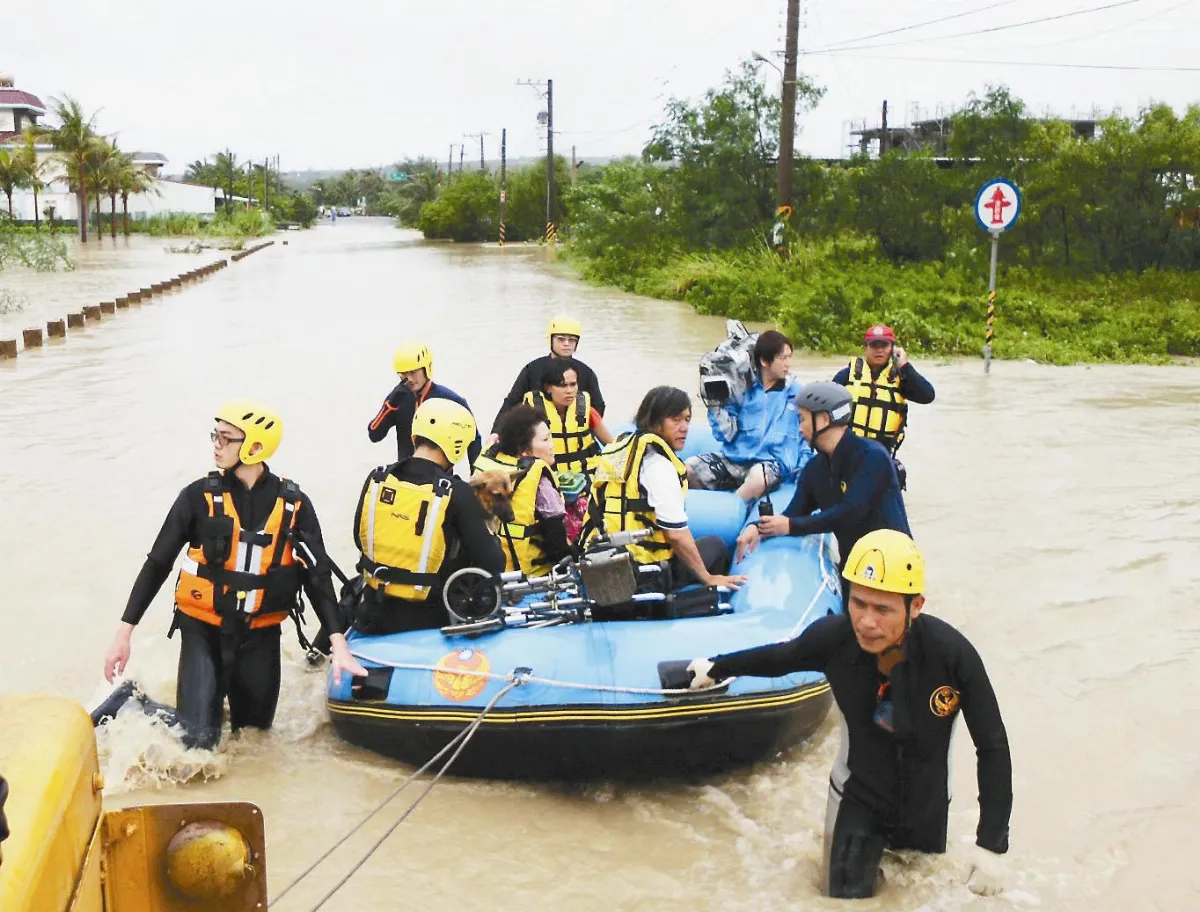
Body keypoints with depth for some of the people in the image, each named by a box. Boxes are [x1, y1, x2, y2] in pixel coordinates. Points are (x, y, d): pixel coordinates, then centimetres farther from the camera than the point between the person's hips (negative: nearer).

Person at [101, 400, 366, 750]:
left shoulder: (294, 504, -6)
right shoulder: (199, 496, -9)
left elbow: (317, 576, -3)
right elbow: (157, 564, -3)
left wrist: (339, 645, -11)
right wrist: (124, 633, -5)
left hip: (260, 635, 2)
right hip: (203, 630, -2)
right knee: (197, 740, -11)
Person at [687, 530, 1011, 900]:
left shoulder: (952, 654, -34)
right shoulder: (833, 637, -27)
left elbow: (992, 748, -21)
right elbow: (780, 657, -2)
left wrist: (992, 844, -22)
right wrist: (716, 667, 12)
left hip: (926, 806, 0)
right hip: (858, 797, 0)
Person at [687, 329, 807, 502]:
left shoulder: (796, 393, 5)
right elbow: (724, 433, 9)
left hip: (772, 462, -3)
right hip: (733, 456, 3)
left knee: (758, 476, -38)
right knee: (689, 467, -16)